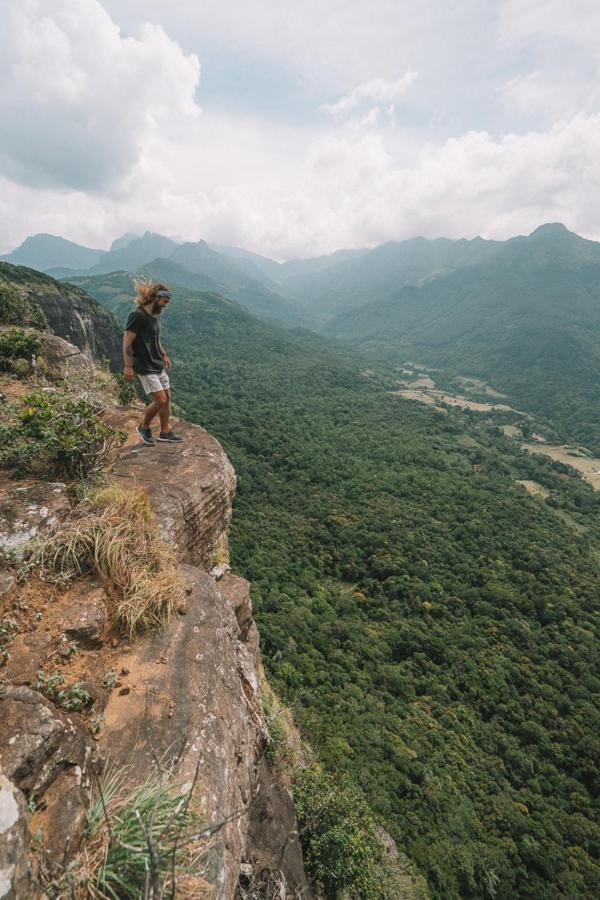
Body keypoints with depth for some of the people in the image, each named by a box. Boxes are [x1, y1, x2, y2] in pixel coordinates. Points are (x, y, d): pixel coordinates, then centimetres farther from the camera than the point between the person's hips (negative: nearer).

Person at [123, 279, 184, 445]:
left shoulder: (155, 316, 10)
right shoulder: (138, 316, -17)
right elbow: (127, 342, -17)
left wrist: (163, 355, 19)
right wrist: (128, 366, -20)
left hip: (158, 365, 9)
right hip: (145, 367, -9)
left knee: (167, 397, 9)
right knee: (160, 400, -10)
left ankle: (165, 432, 21)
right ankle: (144, 427, 14)